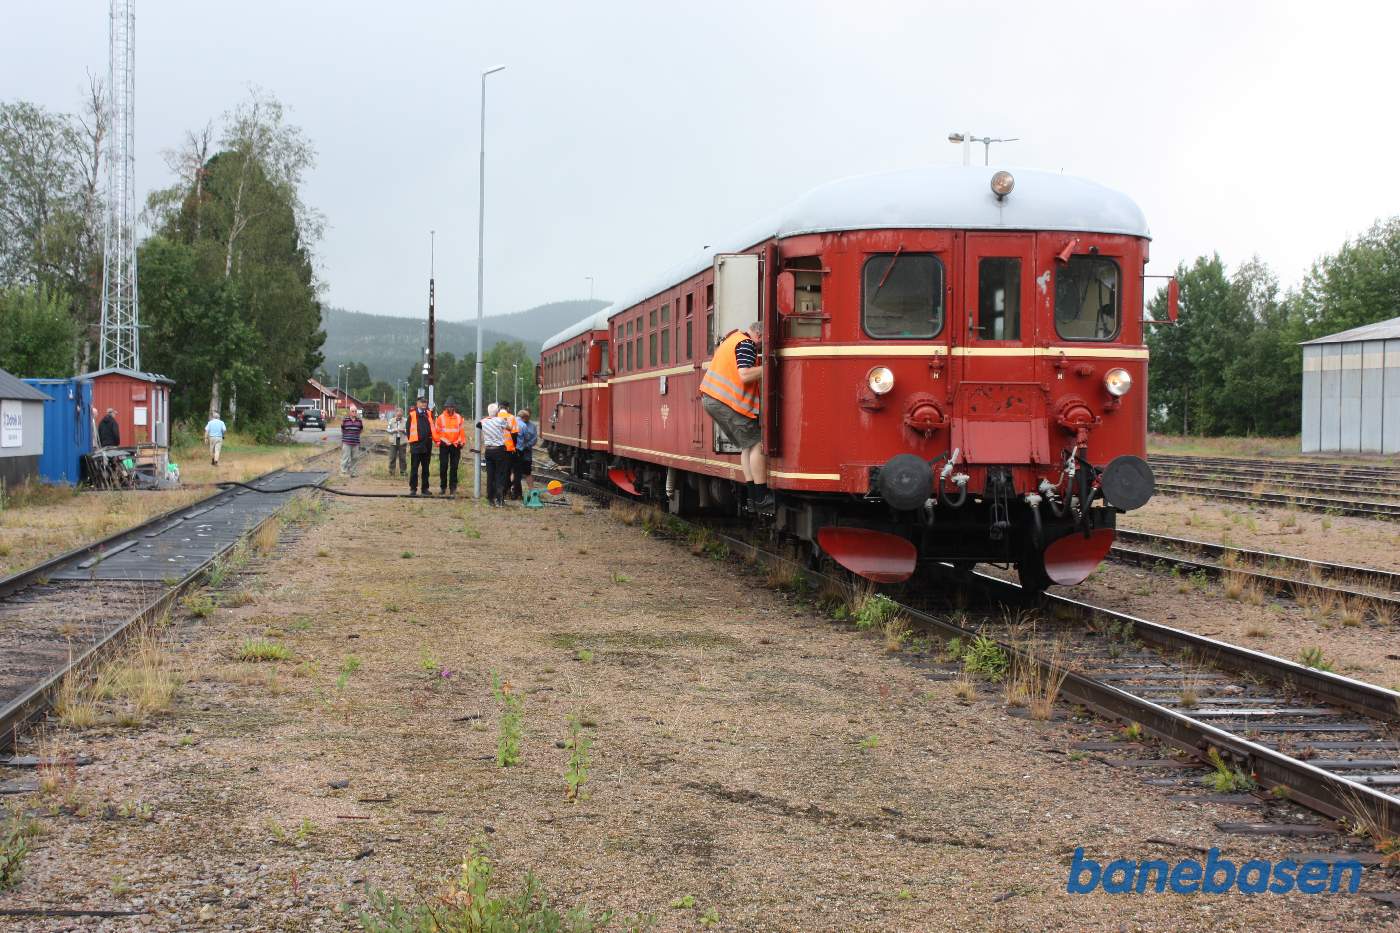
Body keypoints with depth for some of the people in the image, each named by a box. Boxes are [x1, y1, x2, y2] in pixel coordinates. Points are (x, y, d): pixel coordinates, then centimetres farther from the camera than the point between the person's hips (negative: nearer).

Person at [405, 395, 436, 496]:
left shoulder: (429, 414, 10)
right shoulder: (412, 415, -2)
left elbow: (433, 427, 15)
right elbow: (408, 429, 1)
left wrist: (435, 439, 6)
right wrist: (410, 442, -3)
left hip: (427, 445, 4)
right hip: (416, 445, -4)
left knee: (425, 468, 11)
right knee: (414, 468, 0)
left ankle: (425, 488, 17)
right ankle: (413, 488, 4)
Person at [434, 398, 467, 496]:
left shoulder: (459, 418, 5)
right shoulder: (441, 418, 0)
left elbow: (462, 431, 9)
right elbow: (437, 431, 4)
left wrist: (462, 442, 5)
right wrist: (438, 442, -1)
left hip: (455, 446, 1)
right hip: (444, 445, -1)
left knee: (454, 468, 3)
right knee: (443, 467, -1)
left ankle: (453, 487, 7)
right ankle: (443, 487, 8)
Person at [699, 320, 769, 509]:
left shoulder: (733, 338, 20)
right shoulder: (746, 344, -12)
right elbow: (745, 375, -23)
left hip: (711, 399, 10)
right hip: (728, 403, -10)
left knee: (747, 446, 12)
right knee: (757, 444, -7)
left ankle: (753, 494, 6)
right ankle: (761, 497, -9)